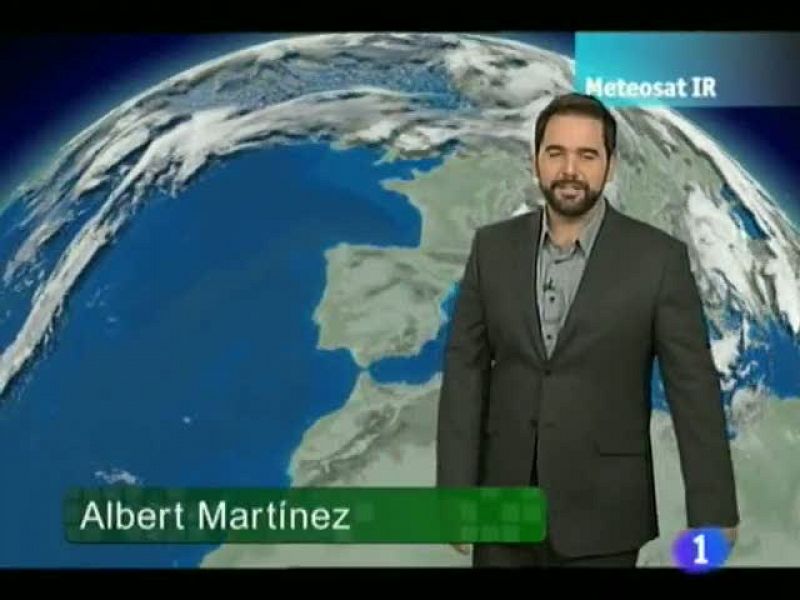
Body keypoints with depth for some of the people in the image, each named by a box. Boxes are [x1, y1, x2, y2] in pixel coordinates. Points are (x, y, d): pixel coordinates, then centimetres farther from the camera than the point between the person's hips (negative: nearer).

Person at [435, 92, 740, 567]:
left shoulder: (659, 258, -8)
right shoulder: (493, 247, 1)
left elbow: (694, 390, -7)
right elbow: (465, 371, 1)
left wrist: (712, 515, -8)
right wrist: (456, 490, -5)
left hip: (601, 511, -2)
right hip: (505, 501, 3)